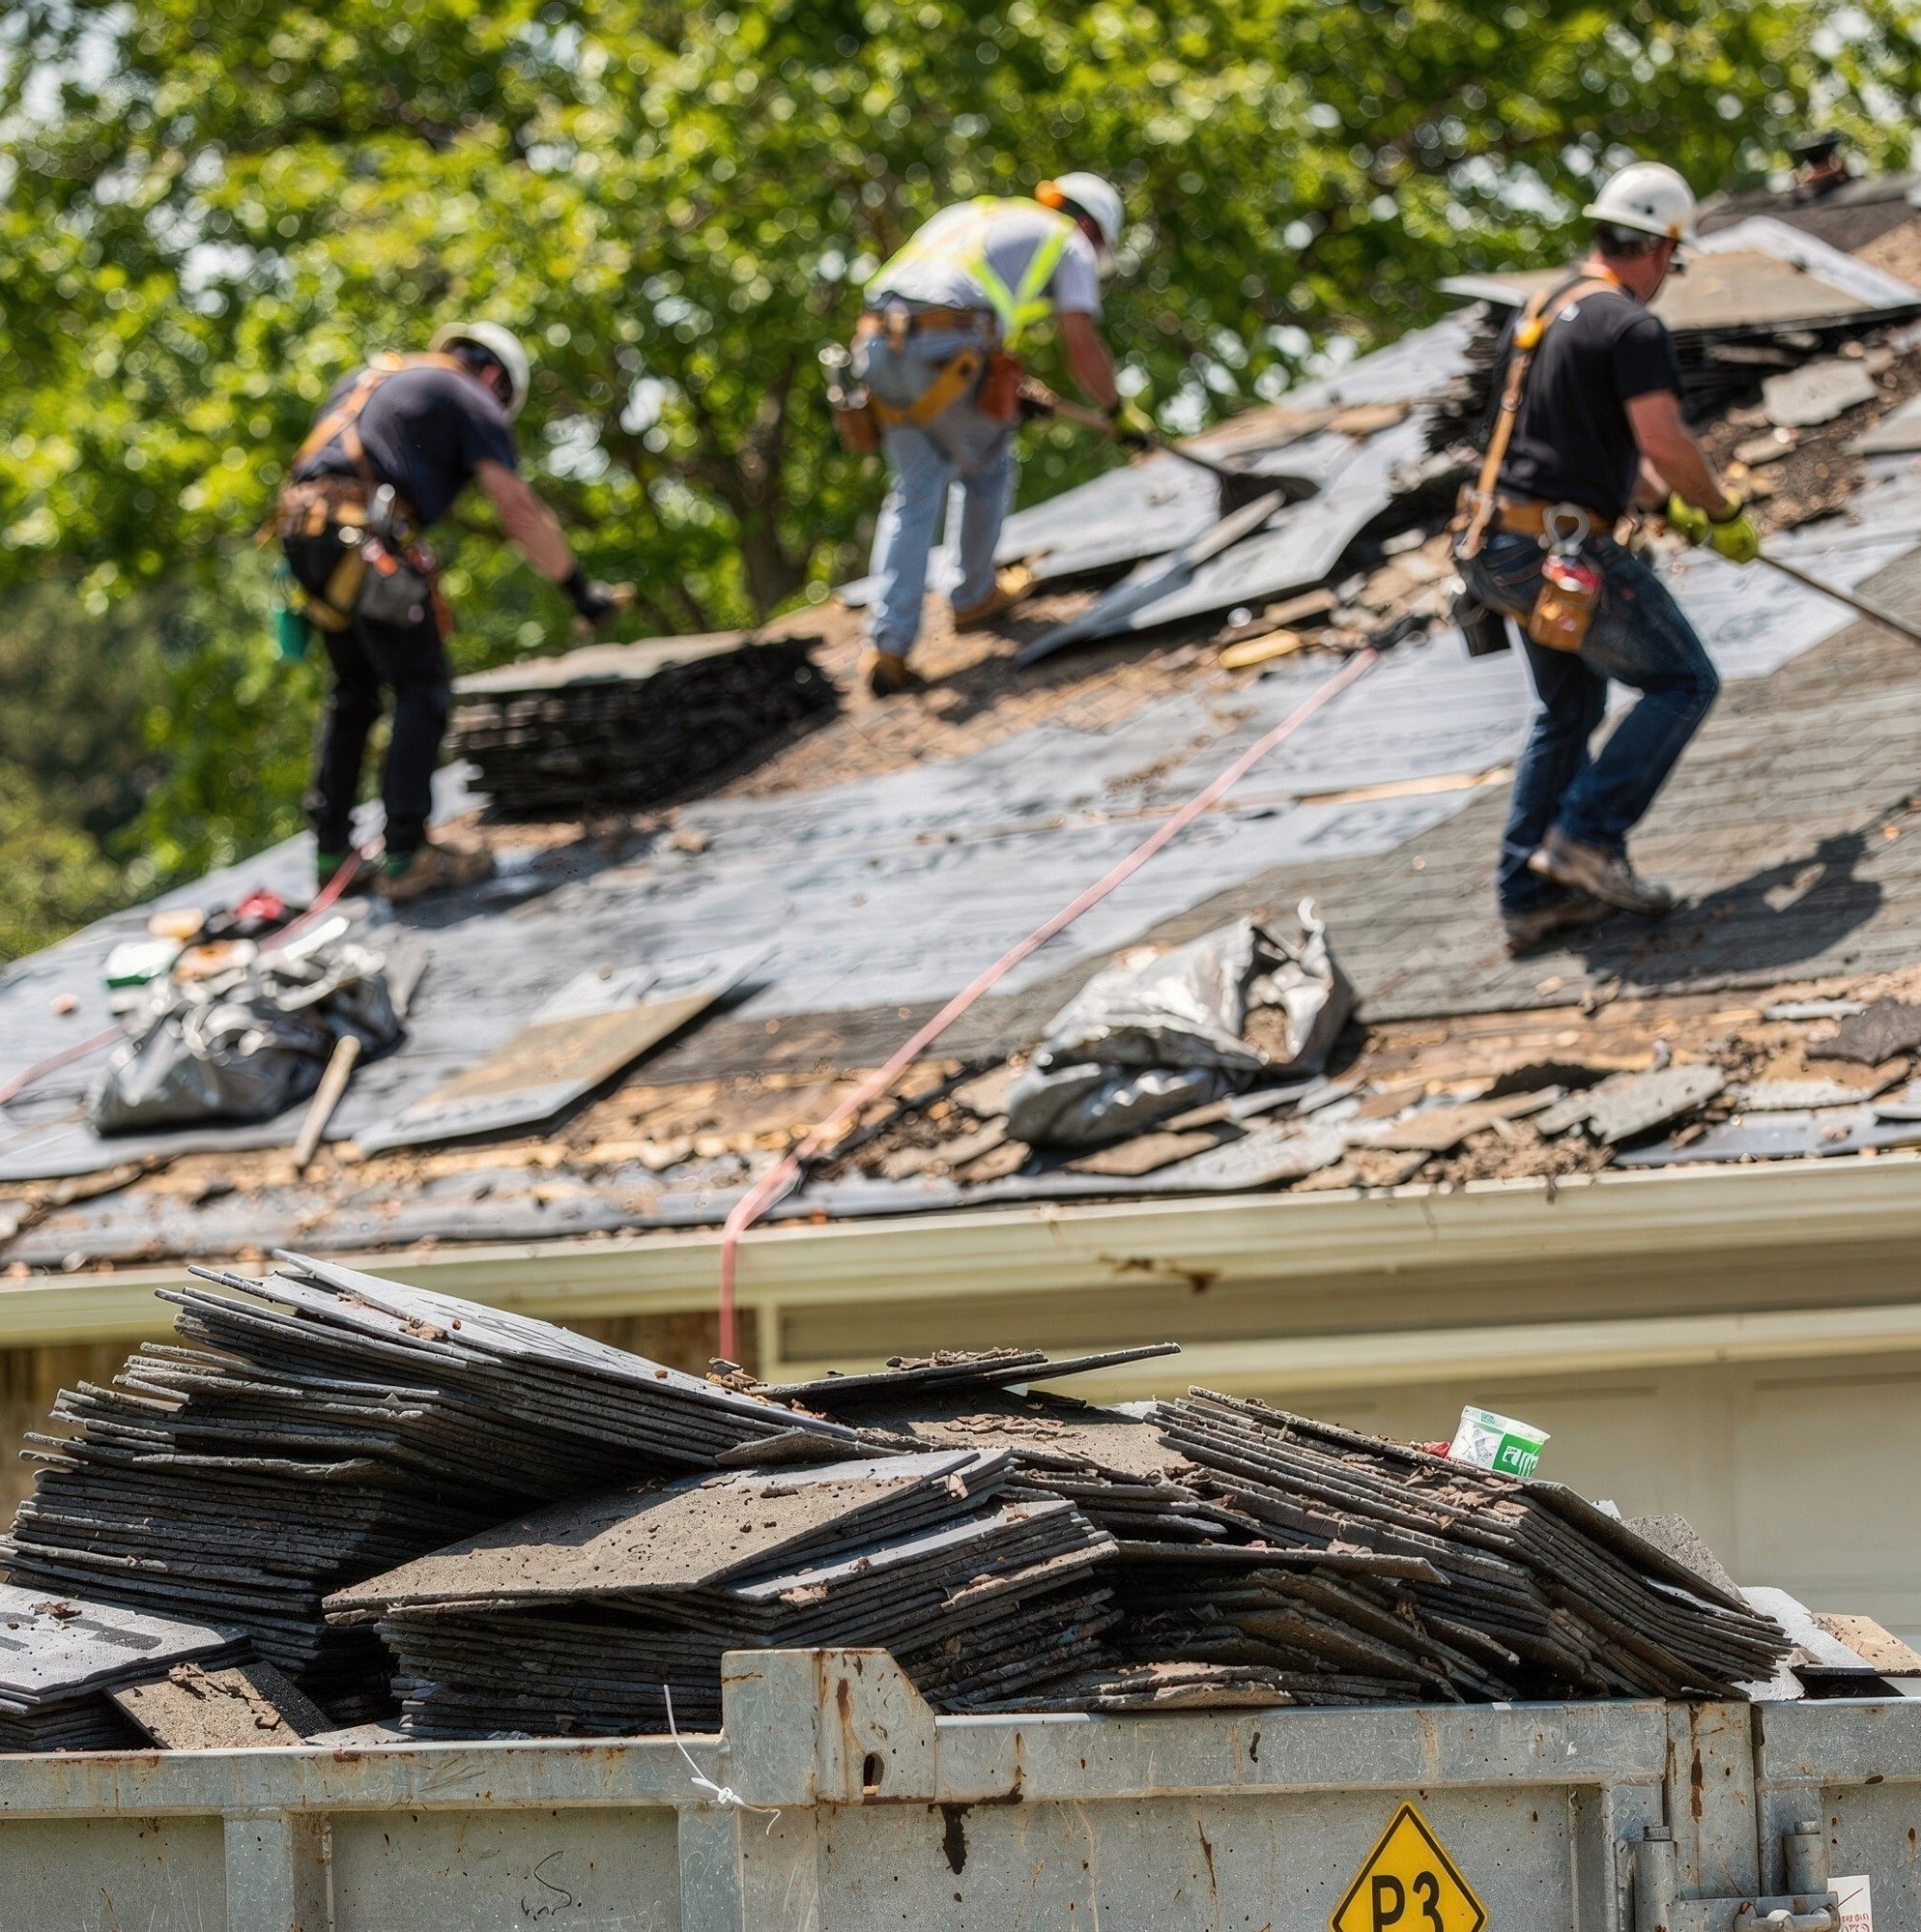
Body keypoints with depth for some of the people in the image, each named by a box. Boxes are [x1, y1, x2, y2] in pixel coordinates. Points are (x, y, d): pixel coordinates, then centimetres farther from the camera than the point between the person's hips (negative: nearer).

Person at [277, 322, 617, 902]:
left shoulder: (371, 376, 30)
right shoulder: (472, 402, 8)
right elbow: (520, 512, 1)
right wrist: (579, 587, 7)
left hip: (303, 529, 7)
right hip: (368, 542, -7)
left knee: (354, 690, 19)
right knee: (423, 692, -1)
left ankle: (331, 850, 19)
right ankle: (406, 854, -10)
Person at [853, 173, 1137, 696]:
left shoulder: (967, 215, 35)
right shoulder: (1070, 245, 16)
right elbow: (1082, 348, 5)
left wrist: (1015, 392, 39)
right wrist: (1117, 412, 22)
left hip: (879, 342, 5)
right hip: (949, 353, -5)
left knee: (914, 491, 12)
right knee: (987, 467, 22)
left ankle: (888, 644, 1)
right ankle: (975, 595, 38)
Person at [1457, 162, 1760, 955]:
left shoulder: (1538, 317, 17)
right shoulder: (1631, 328, -13)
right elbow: (1666, 442, -20)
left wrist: (1666, 501, 31)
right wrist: (1726, 515, -4)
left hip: (1507, 549, 9)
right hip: (1569, 552, -9)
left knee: (1568, 711, 20)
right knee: (1683, 682, 2)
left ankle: (1532, 894, 18)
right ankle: (1589, 836, -6)